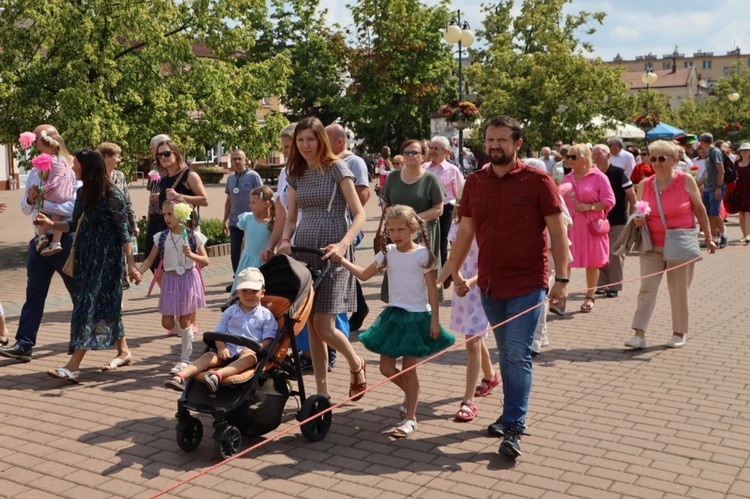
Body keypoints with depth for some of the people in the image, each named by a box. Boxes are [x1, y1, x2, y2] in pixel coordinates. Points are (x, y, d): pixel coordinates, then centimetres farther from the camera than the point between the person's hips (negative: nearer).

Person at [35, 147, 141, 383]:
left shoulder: (112, 195, -13)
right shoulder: (82, 192, 10)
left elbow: (124, 231, -13)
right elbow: (76, 224, 16)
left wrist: (131, 264, -15)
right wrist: (51, 224, 1)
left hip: (106, 259, -8)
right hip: (87, 258, 8)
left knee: (91, 305, -10)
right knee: (106, 305, 14)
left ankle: (73, 366, -12)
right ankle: (123, 351, 30)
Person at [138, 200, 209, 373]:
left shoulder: (193, 236, -7)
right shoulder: (161, 237, 0)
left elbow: (205, 261, -6)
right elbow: (150, 259, 0)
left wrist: (191, 255, -23)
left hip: (188, 279, -3)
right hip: (170, 280, 3)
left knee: (184, 321, 2)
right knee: (167, 323, 2)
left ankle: (185, 359, 14)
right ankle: (189, 336, 33)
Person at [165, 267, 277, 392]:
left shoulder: (266, 315, 7)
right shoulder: (230, 311, 15)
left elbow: (268, 339, 0)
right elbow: (219, 333, 12)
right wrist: (221, 348, -8)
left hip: (249, 351, -3)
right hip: (228, 350, 3)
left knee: (249, 357, -37)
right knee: (209, 356, -23)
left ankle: (218, 374, -59)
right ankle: (180, 376, -40)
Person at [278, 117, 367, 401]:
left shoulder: (336, 168, -3)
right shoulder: (296, 174, 12)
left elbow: (359, 214, -7)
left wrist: (343, 244, -22)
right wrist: (284, 241, -2)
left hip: (329, 252, -5)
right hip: (303, 251, 5)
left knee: (323, 325, -9)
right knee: (311, 327, 5)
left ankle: (356, 365, 19)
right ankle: (322, 391, 14)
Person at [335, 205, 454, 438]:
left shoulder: (422, 255, -10)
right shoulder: (388, 253, 4)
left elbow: (432, 289, -9)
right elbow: (364, 274, 7)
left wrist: (434, 319, -12)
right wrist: (341, 260, -1)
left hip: (417, 316, -5)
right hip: (393, 314, 5)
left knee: (408, 368, 1)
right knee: (386, 367, 6)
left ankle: (410, 417, 15)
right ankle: (410, 394, 36)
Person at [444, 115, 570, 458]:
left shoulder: (538, 181, -8)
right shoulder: (474, 182, 5)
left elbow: (558, 232, -6)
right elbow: (465, 230, 12)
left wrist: (561, 279, -10)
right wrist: (454, 270, 9)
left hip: (527, 285, -5)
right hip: (490, 285, 5)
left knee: (518, 354, -7)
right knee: (506, 353, 16)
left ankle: (513, 428, 0)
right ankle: (512, 414, 30)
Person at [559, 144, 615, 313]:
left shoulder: (598, 177, -4)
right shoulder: (567, 178, 12)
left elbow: (609, 202, -7)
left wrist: (589, 206, -18)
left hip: (591, 227, -3)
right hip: (569, 226, 4)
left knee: (592, 263, 8)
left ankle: (589, 297, 20)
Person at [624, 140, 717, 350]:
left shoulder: (686, 180, -6)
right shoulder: (646, 184, 2)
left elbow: (700, 210, 2)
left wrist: (708, 237, 4)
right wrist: (638, 219, -8)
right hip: (652, 245, 2)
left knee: (679, 291, 8)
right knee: (647, 288, -5)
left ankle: (679, 333, 22)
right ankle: (639, 334, -5)